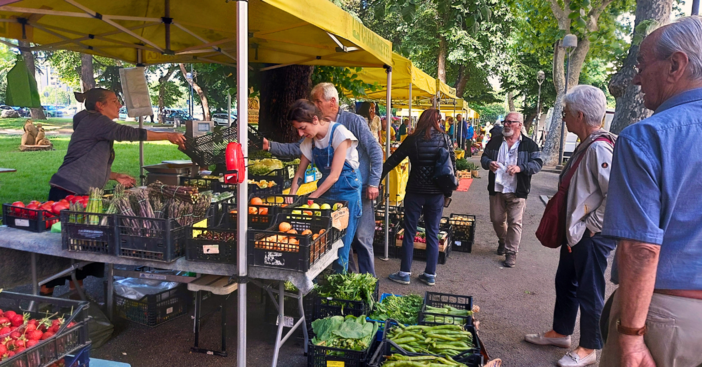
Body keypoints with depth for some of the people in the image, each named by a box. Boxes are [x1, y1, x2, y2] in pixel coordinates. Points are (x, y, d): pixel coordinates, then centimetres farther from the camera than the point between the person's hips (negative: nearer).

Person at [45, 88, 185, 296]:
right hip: (68, 192, -10)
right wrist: (168, 136, -19)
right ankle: (46, 291, 8)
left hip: (78, 193, 10)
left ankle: (76, 289, 19)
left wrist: (116, 176, 11)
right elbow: (129, 133, -21)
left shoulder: (98, 126, 19)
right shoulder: (94, 121, -10)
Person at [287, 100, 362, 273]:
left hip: (346, 190, -6)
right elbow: (300, 172, 8)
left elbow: (334, 175, -19)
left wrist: (310, 198, -18)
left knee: (340, 247, -4)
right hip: (325, 191, 6)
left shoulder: (338, 132, -17)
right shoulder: (310, 140, 3)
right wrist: (291, 196, -7)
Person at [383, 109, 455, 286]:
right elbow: (453, 163, 2)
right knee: (433, 233, 10)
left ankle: (404, 273, 14)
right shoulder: (444, 138, 0)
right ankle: (430, 275, 16)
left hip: (415, 191, -2)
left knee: (409, 232, 8)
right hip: (436, 192, 2)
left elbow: (393, 160, -3)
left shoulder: (413, 139, -4)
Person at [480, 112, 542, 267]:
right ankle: (503, 242, 39)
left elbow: (537, 164, -7)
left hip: (517, 191, -3)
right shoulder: (495, 141, 8)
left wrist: (520, 167, -23)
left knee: (514, 222, -2)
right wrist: (488, 163, -12)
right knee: (497, 220, 13)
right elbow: (484, 157, 12)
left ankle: (511, 252, 8)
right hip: (496, 189, 4)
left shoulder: (529, 144, -2)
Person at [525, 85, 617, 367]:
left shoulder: (599, 148, -23)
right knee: (565, 282, 20)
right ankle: (560, 332, 38)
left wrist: (590, 226, -19)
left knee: (589, 291, 5)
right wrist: (573, 227, 15)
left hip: (592, 236, -10)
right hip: (576, 232, 10)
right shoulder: (585, 146, 9)